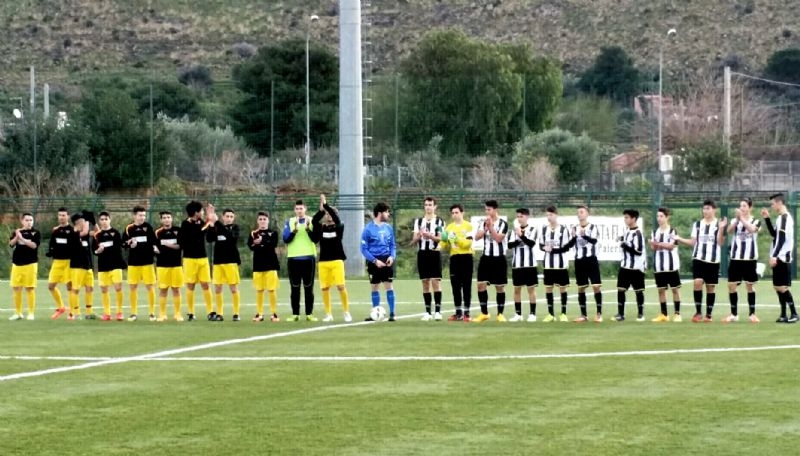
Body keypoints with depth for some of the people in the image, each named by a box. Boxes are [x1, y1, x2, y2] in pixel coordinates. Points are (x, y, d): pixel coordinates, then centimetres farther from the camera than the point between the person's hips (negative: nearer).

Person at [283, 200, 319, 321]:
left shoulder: (312, 221, 4)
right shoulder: (289, 222, 6)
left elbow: (315, 239, -5)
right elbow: (286, 239, -5)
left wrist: (308, 229, -20)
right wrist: (294, 230, -20)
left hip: (308, 258, -1)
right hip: (293, 258, 1)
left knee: (309, 287, 1)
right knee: (295, 288, 2)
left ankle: (309, 313, 4)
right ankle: (295, 314, 4)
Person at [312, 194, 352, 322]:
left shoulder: (339, 227, 4)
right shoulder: (321, 228, 7)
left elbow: (336, 219, -16)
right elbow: (314, 221, -13)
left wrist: (326, 204, -22)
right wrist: (321, 209, -28)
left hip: (337, 261, -2)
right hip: (323, 262, 2)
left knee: (341, 286, -9)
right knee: (325, 288, 3)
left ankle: (347, 312, 2)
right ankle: (328, 314, 12)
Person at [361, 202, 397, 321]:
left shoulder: (388, 227, 6)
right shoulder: (368, 228, -7)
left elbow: (393, 245, 13)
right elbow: (364, 248, -7)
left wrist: (392, 256, -7)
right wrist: (375, 261, -16)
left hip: (387, 260, 2)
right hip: (374, 261, -2)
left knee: (388, 286, -2)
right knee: (374, 287, 6)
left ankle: (392, 313, 1)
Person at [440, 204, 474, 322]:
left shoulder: (468, 226, -1)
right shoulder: (449, 227, 13)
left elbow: (468, 243, -13)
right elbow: (445, 245, 12)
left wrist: (457, 239, -24)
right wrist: (443, 242, -9)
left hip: (466, 258, -4)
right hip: (454, 258, 4)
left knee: (466, 286, -2)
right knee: (455, 286, 5)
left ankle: (466, 313, 1)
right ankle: (458, 313, 12)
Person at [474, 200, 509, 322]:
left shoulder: (502, 224, -6)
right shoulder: (483, 223, 8)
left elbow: (498, 238, -17)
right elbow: (477, 237, -4)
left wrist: (490, 225, -17)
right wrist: (486, 228, -16)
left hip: (499, 258, -4)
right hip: (486, 257, 4)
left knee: (499, 287, 2)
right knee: (481, 285, -2)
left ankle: (500, 314, 11)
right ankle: (484, 313, 7)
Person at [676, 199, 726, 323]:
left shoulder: (719, 224, 1)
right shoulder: (697, 224, 11)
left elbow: (720, 242, -6)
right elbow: (693, 242, 11)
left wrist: (721, 229, -20)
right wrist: (680, 239, -1)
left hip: (713, 260, -2)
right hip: (698, 258, 2)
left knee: (710, 286, 3)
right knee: (698, 282, -15)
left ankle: (709, 315, 10)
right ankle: (698, 312, -7)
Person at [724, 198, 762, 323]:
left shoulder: (756, 221, 1)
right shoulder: (735, 220, 7)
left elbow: (751, 229, -22)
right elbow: (729, 230, -14)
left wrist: (742, 218, -26)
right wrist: (737, 218, -28)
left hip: (750, 258, -2)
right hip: (735, 257, 2)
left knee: (749, 285, 3)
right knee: (731, 285, 0)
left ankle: (752, 314, 12)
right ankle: (734, 314, 10)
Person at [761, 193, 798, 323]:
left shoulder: (784, 217, -14)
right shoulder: (783, 217, 16)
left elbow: (782, 239, -20)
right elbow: (774, 234, 26)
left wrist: (774, 256, -24)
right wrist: (767, 218, 20)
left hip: (782, 258, -10)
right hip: (780, 258, 10)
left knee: (782, 287, -10)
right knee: (778, 287, 10)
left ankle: (794, 314, -8)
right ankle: (783, 315, 12)